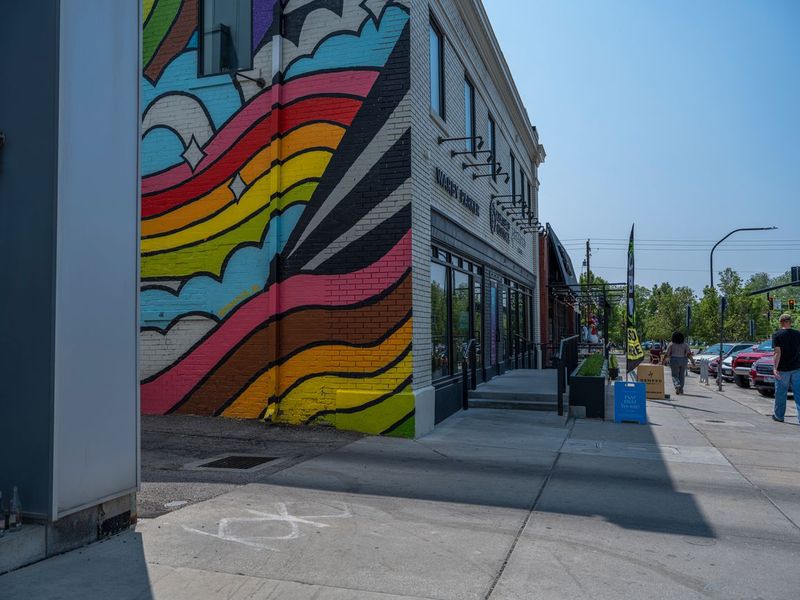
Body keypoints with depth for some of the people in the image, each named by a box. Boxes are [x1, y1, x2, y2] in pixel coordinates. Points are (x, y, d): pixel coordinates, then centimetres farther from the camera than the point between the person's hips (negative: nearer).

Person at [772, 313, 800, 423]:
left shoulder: (777, 335, -8)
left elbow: (778, 352, -15)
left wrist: (775, 368, -15)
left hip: (783, 369, -3)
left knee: (781, 394, 8)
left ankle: (778, 416, 19)